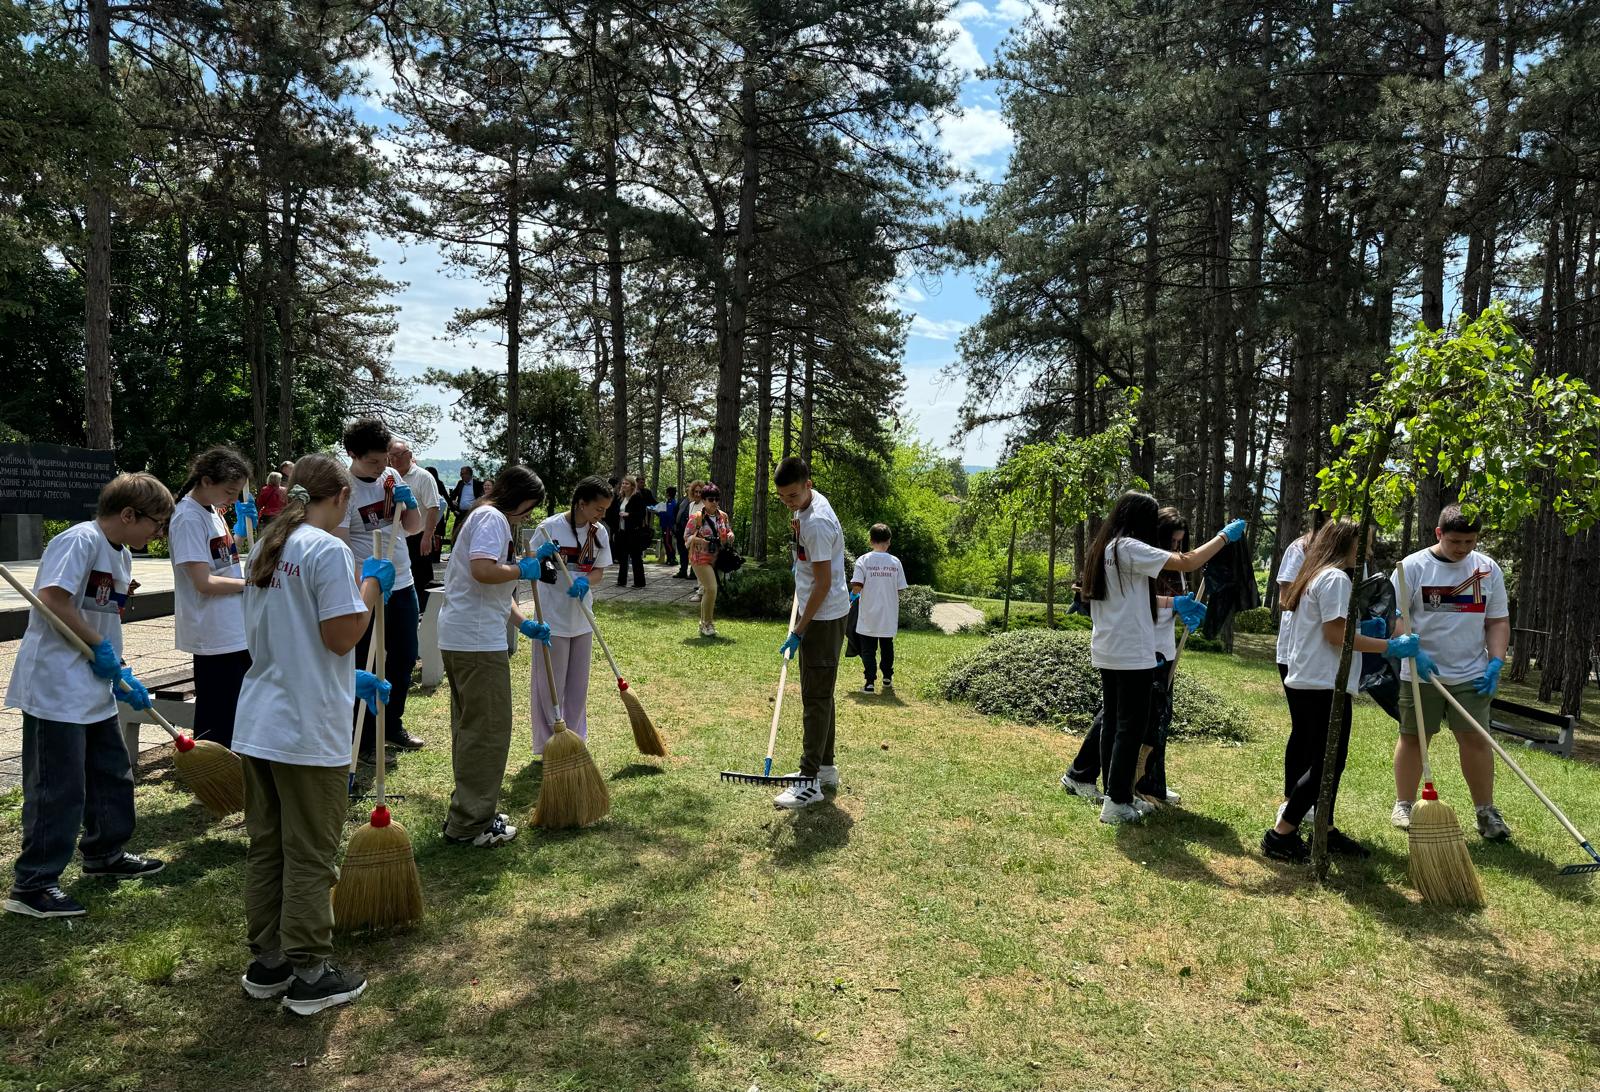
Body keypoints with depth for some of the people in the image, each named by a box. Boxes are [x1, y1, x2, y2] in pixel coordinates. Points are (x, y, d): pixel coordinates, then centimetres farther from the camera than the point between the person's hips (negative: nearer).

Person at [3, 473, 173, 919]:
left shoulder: (121, 556, 13)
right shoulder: (81, 540, -16)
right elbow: (52, 598, -27)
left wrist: (121, 674, 11)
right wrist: (101, 648, -19)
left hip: (94, 690, 10)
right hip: (55, 688, -10)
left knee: (112, 774, 19)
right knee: (57, 788, -3)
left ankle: (104, 855, 36)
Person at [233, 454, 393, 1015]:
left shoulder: (266, 549, 11)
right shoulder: (328, 549, -16)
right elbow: (342, 636, -19)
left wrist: (347, 680, 22)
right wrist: (373, 584, -5)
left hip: (257, 726, 8)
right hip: (308, 731, -8)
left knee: (265, 848, 17)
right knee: (310, 858, 3)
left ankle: (266, 963, 28)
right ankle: (309, 976, 14)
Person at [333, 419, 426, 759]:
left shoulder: (392, 477, 6)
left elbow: (414, 527, 12)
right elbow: (339, 546, -20)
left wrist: (409, 504, -8)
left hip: (403, 584, 7)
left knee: (404, 658, 16)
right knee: (367, 667, 2)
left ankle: (393, 726, 33)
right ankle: (366, 740, 16)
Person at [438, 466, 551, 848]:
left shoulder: (487, 518, 23)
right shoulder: (492, 517, -10)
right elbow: (483, 570, -28)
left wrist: (524, 623, 14)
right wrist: (522, 569, -12)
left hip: (459, 638, 11)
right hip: (478, 641, -11)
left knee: (471, 726, 18)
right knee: (488, 730, -4)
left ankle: (469, 812, 28)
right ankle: (470, 824, 4)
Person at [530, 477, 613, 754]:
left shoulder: (600, 532, 1)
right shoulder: (550, 528, -14)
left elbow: (599, 570, 5)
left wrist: (585, 581, -16)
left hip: (581, 619, 5)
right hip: (552, 619, -5)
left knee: (578, 684, 14)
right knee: (550, 686, 4)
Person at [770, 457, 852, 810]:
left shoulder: (816, 523, -24)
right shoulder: (806, 507, 6)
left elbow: (823, 583, -24)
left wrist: (799, 632, -21)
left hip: (824, 617, -11)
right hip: (816, 613, 11)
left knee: (816, 698, -7)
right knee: (818, 694, 16)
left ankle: (810, 782, -3)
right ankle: (826, 768, 27)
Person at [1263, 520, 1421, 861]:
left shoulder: (1315, 577, 19)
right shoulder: (1336, 578, -12)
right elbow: (1336, 634, -19)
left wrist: (1362, 630, 14)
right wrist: (1389, 646, -14)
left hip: (1304, 683, 10)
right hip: (1325, 686, -10)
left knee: (1324, 762, 16)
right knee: (1327, 765, -4)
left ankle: (1325, 830, 24)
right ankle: (1280, 835, -3)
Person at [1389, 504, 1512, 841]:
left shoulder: (1488, 569, 5)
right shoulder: (1413, 566, -5)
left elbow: (1498, 622, 9)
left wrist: (1496, 663, -3)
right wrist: (1414, 652, -18)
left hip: (1471, 674, 2)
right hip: (1421, 673, -2)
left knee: (1476, 739, 0)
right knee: (1412, 737, 7)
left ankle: (1486, 812, 12)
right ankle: (1403, 805, 18)